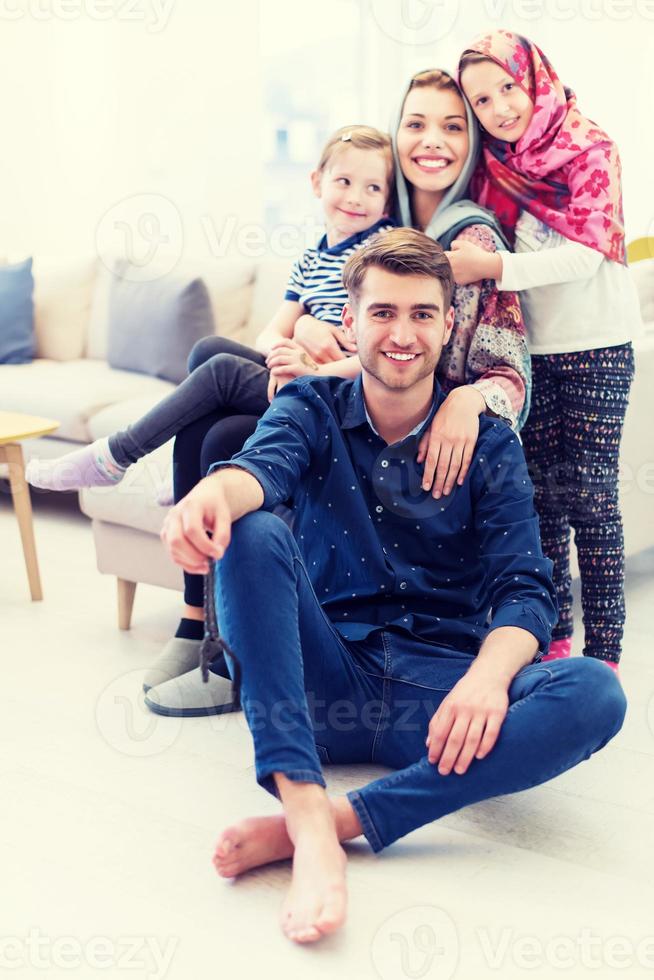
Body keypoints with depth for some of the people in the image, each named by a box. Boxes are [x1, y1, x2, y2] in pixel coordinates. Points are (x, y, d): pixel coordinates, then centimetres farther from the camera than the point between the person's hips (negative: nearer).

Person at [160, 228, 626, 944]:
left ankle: (339, 821, -32)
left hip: (437, 697, 0)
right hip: (325, 682, 0)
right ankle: (309, 821, -37)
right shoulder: (312, 410, 6)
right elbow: (264, 465, -18)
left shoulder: (489, 445, 4)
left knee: (595, 694, -27)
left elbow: (523, 588, -5)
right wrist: (215, 490, -44)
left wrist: (488, 675, -28)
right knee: (252, 531, -26)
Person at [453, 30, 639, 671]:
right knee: (542, 495, 8)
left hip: (595, 349, -5)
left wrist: (490, 266, -27)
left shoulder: (590, 150, -8)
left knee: (590, 497, -5)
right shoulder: (490, 167, 7)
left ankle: (603, 652, 1)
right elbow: (482, 250, 14)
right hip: (528, 352, 5)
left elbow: (585, 253, -18)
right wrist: (463, 259, -8)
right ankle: (555, 637, 19)